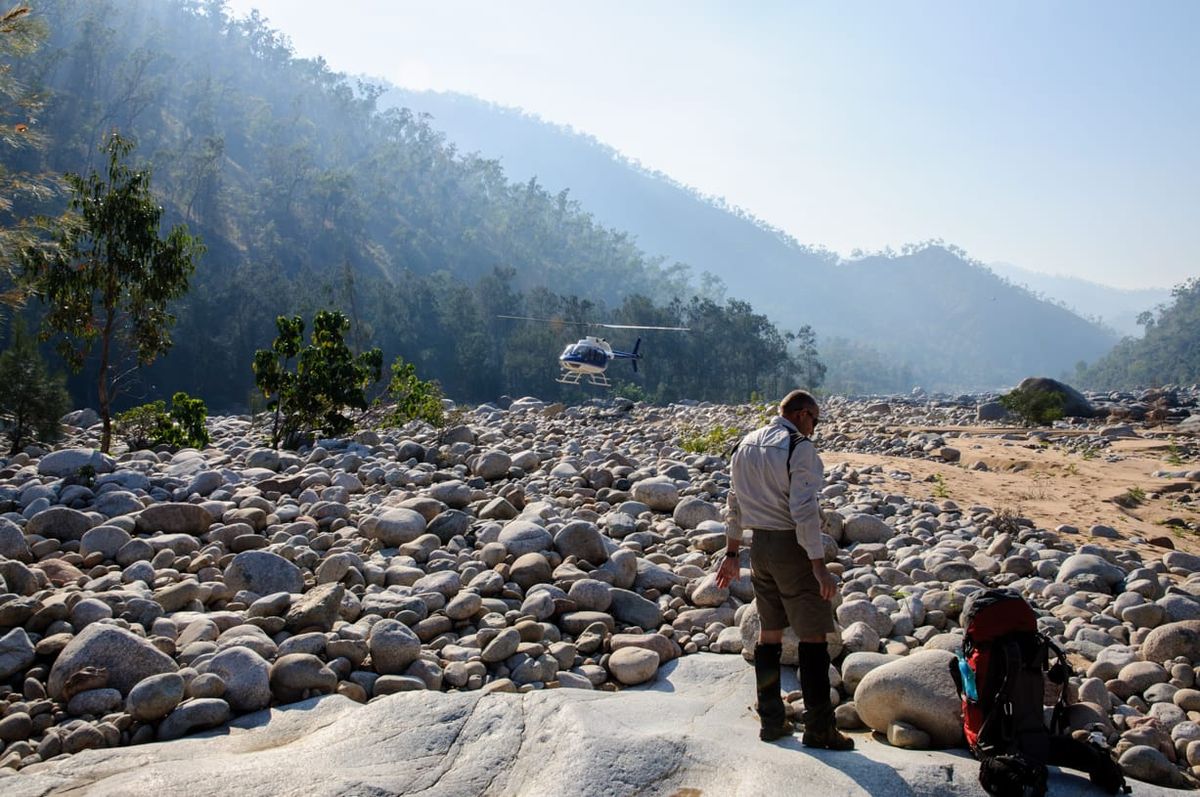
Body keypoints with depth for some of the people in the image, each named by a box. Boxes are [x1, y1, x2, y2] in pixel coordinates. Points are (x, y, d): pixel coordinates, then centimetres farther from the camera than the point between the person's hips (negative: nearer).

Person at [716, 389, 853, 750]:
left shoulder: (746, 445, 9)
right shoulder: (800, 447, -13)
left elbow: (735, 505, 14)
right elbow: (803, 511, -20)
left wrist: (732, 553, 20)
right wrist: (819, 566, -19)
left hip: (759, 545, 7)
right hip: (791, 546, -7)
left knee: (770, 632, 15)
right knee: (813, 636, 1)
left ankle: (771, 721, 21)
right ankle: (819, 729, 5)